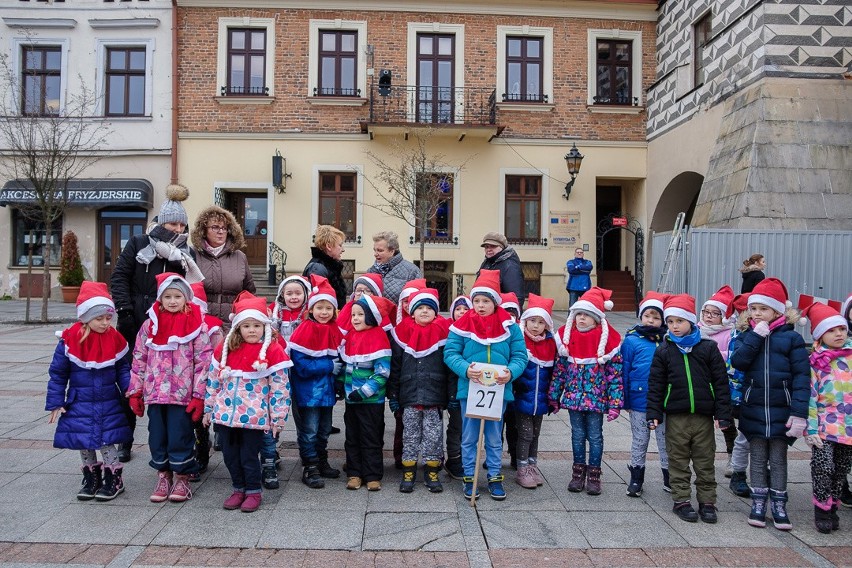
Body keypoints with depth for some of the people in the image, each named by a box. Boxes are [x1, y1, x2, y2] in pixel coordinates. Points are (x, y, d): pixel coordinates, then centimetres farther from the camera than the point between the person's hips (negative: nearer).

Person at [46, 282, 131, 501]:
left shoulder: (115, 339, -5)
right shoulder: (70, 340, -10)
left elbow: (123, 368, 6)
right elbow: (57, 373, -3)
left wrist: (129, 388, -8)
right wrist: (55, 403, -3)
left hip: (108, 404, 0)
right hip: (80, 403, 1)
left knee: (107, 441, 1)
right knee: (84, 442, 10)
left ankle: (113, 478, 16)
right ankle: (91, 477, 28)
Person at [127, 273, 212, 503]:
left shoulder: (196, 324, -6)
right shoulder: (150, 324, 5)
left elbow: (203, 361, -8)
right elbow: (139, 359, 9)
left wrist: (199, 395, -11)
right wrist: (135, 391, 6)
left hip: (183, 394, -4)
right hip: (155, 393, 4)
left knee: (180, 436, 3)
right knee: (157, 435, 13)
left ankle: (182, 478, 19)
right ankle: (163, 475, 29)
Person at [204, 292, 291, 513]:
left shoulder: (273, 350, -8)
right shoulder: (225, 349, 5)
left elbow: (280, 387, -7)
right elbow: (213, 380, 12)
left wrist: (278, 418, -7)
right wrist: (209, 409, 13)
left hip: (254, 416, -4)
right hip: (226, 412, 5)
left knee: (249, 455, 3)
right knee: (230, 454, 13)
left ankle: (254, 491, 23)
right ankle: (239, 489, 32)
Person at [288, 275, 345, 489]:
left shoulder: (335, 330, 4)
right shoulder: (304, 331, -15)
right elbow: (300, 364, -21)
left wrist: (338, 368, -7)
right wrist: (329, 366, -20)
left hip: (326, 390, 6)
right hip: (307, 391, -6)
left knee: (324, 430, 18)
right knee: (309, 431, 2)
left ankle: (322, 463, 32)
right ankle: (310, 469, 13)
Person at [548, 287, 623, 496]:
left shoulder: (609, 339, -10)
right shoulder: (566, 335, -1)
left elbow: (615, 374, -8)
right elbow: (559, 369, 4)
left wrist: (615, 403, -10)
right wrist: (554, 397, 6)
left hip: (596, 398, -2)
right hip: (573, 396, 3)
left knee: (595, 437, 8)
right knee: (578, 435, 14)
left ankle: (594, 475, 23)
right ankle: (578, 472, 27)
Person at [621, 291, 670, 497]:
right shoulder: (632, 340, -6)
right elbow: (624, 371, -3)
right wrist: (624, 400, -4)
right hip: (639, 400, -1)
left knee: (666, 440, 14)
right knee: (639, 440, 14)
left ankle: (669, 478, 29)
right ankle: (636, 477, 27)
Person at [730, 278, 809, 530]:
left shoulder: (791, 337, -5)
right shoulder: (748, 336, 4)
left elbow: (801, 376, -8)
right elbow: (737, 362, -14)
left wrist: (799, 412, -13)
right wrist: (756, 336, -18)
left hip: (781, 410, -2)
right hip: (754, 410, 2)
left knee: (778, 460, 9)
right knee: (758, 458, 11)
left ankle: (779, 505, 22)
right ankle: (758, 503, 22)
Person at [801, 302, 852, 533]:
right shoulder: (815, 363, -4)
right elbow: (810, 397, -5)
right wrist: (811, 428, -10)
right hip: (825, 425, -3)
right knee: (823, 466, -12)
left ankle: (832, 507, 27)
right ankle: (822, 508, 6)